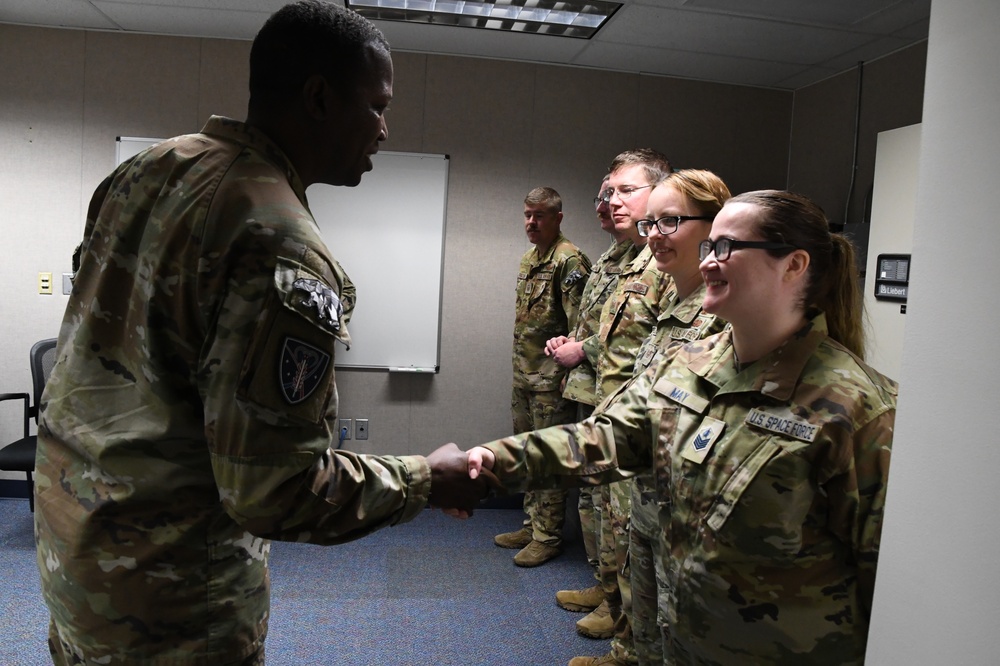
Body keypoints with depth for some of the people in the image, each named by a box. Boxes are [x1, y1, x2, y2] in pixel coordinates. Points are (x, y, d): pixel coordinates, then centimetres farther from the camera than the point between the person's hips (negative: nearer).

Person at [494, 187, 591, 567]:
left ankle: (548, 537, 11)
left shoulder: (569, 260, -13)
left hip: (551, 378, -9)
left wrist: (569, 368, -20)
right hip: (523, 374, 10)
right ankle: (532, 526, 29)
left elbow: (578, 323, -18)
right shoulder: (528, 259, 15)